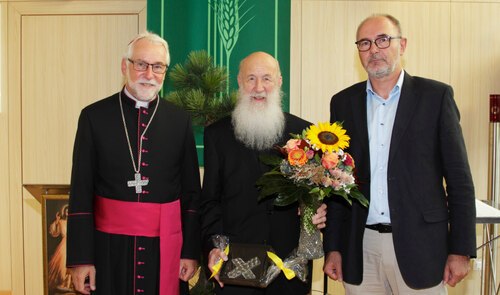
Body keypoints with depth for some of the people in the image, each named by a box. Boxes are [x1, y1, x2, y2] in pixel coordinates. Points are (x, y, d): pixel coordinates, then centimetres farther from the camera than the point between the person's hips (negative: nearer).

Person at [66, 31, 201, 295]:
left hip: (164, 245, 1)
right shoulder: (94, 116, -1)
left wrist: (191, 252, 1)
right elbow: (81, 192, -2)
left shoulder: (180, 120, 2)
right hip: (109, 243, -1)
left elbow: (192, 192, 4)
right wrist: (80, 258, -4)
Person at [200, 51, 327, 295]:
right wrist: (213, 245, -8)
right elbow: (210, 200, 4)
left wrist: (319, 211, -13)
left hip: (290, 260, 1)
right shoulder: (217, 134, 3)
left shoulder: (304, 131, 2)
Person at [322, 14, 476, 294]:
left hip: (419, 247, -2)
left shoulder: (436, 95, -1)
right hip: (360, 249, 2)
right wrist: (333, 247, 4)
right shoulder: (343, 102, 6)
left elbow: (459, 179, -1)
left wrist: (461, 250, -5)